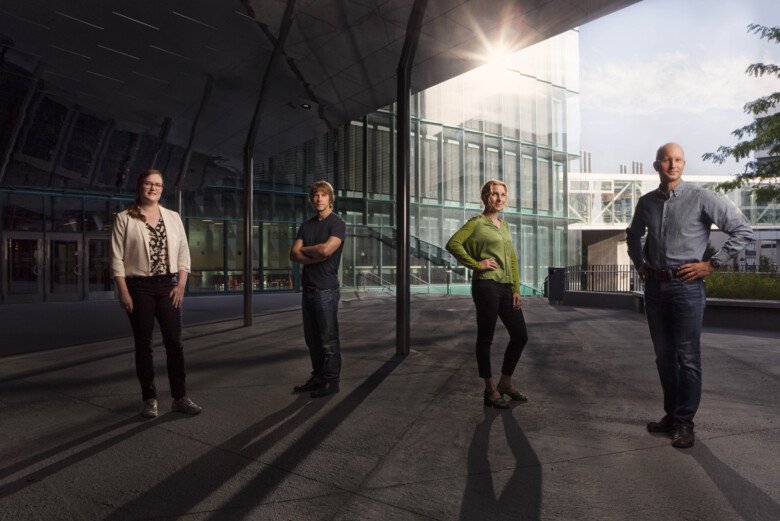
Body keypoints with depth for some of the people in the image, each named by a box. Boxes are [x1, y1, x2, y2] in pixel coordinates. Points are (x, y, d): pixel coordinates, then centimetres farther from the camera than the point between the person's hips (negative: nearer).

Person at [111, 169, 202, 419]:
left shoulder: (173, 217, 9)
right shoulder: (124, 219, 1)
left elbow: (183, 252, 8)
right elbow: (117, 258, -3)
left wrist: (181, 285, -2)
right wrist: (123, 292, -10)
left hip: (168, 286, 2)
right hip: (139, 287, -2)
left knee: (174, 343, 1)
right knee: (144, 345, 4)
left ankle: (180, 398, 9)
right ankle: (150, 399, 14)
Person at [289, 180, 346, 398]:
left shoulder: (337, 224, -5)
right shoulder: (306, 225, 14)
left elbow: (326, 249, -22)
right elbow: (294, 255, 4)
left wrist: (304, 249, -4)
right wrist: (315, 258, -13)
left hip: (326, 289, -7)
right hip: (308, 288, 7)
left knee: (328, 339, -1)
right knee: (312, 339, 14)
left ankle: (331, 381, 9)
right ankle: (317, 377, 25)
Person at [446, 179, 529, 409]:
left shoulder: (504, 225, 18)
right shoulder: (477, 223, -3)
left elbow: (513, 260, 17)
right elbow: (452, 244, -15)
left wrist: (516, 289, 9)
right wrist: (476, 264, -13)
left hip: (506, 287, 8)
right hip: (486, 285, -7)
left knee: (520, 336, 9)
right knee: (486, 338, 2)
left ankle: (505, 383, 27)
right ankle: (490, 390, 15)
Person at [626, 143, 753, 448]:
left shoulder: (701, 198, -6)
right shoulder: (646, 202, 8)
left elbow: (743, 231, -5)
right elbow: (633, 235, 27)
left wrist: (711, 264, -8)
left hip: (686, 286, -5)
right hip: (654, 286, 5)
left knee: (687, 358, 0)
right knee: (664, 356, 13)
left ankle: (684, 422, 12)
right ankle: (671, 415, 25)